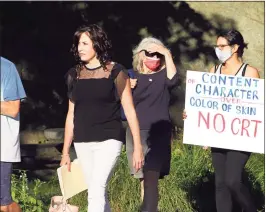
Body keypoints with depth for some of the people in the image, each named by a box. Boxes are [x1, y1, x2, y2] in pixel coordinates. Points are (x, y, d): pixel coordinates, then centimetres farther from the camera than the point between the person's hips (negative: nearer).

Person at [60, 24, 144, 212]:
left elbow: (130, 111, -3)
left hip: (108, 141, -5)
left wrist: (138, 147, -6)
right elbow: (71, 114, 14)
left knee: (96, 190, -17)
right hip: (83, 144, 5)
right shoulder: (75, 75, 8)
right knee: (98, 194, 9)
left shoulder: (115, 72, -4)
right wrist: (65, 151, 14)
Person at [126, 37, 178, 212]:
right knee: (143, 179, 13)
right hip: (136, 133, 4)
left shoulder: (163, 76, 2)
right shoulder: (132, 76, 9)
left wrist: (167, 54, -16)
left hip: (158, 134, -4)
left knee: (151, 179, -16)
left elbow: (173, 80, -22)